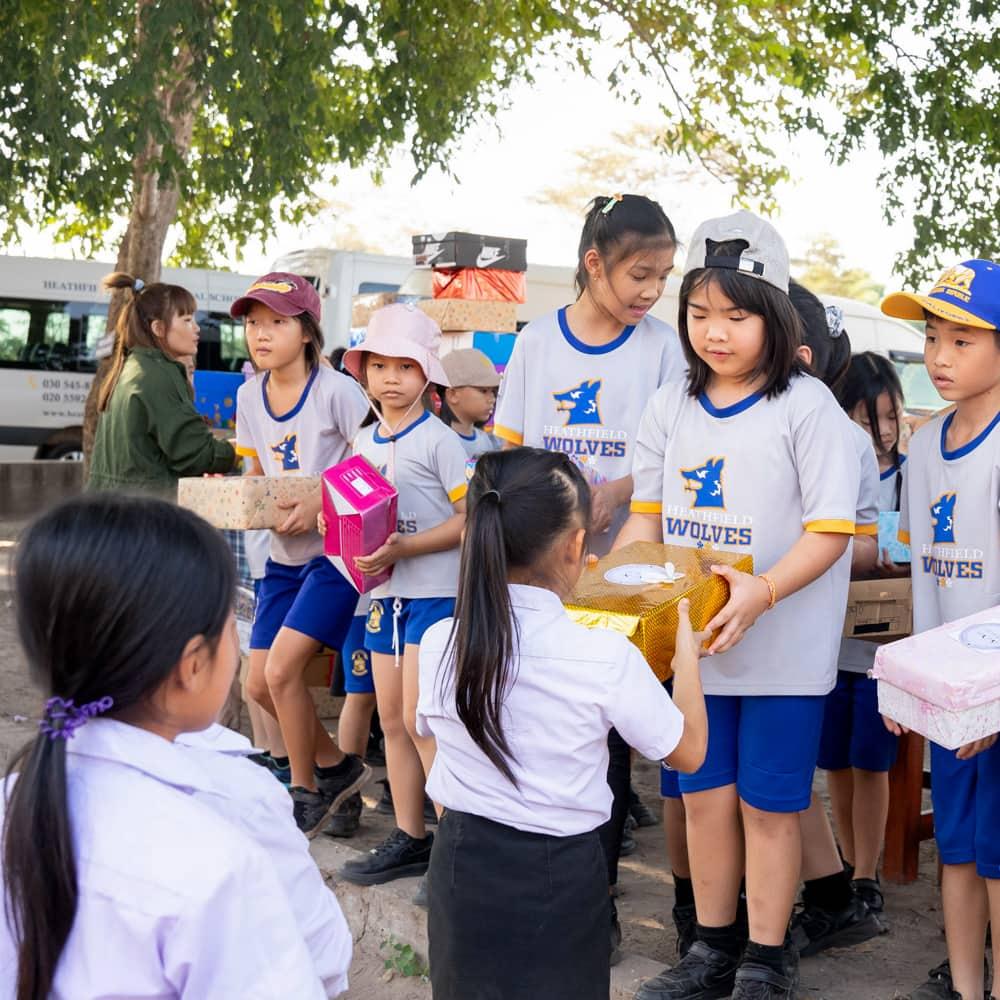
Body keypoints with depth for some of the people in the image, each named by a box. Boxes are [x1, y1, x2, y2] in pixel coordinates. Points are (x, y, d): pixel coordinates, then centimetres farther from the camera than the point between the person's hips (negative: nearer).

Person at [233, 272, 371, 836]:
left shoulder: (336, 391, -15)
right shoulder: (250, 396, 6)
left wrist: (320, 504, -26)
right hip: (284, 555, 7)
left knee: (281, 668, -13)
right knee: (260, 684, 6)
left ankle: (306, 791, 9)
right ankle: (337, 767, 28)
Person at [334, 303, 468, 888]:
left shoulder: (438, 440, -10)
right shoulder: (364, 443, 12)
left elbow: (470, 518, -14)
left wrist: (403, 548, -21)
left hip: (436, 592, -7)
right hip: (386, 593, 7)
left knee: (421, 722, -8)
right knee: (392, 719, 10)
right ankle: (409, 839, 21)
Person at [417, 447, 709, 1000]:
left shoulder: (439, 644, -11)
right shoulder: (607, 658, -21)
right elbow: (689, 750, -5)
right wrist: (686, 649, 8)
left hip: (460, 865, 3)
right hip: (559, 872, -3)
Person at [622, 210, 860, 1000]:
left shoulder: (807, 407, -11)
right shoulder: (670, 407, 5)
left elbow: (831, 529, -14)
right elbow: (649, 516, 10)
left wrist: (763, 590, -28)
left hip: (784, 647, -5)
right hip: (693, 638, 5)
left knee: (768, 805, 5)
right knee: (706, 795, 13)